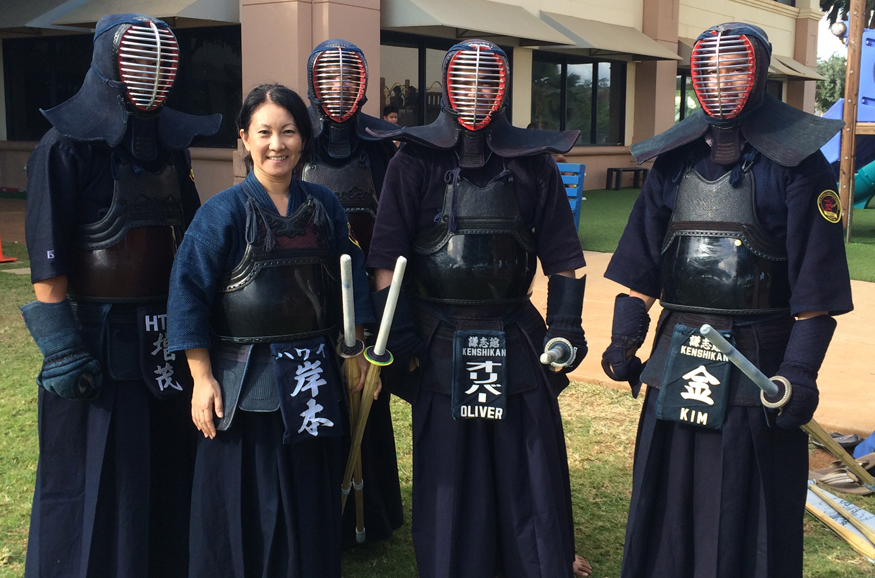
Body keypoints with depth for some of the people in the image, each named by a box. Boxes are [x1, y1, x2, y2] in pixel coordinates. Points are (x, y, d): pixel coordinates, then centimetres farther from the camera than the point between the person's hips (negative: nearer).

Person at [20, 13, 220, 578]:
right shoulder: (67, 146, -8)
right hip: (98, 339, -6)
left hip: (167, 336, 6)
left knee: (169, 464, 13)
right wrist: (61, 346, -18)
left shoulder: (171, 144, 11)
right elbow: (47, 256, -13)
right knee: (92, 478, 3)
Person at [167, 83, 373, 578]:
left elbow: (347, 282, 10)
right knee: (244, 506, 7)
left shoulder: (324, 206, 3)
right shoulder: (223, 211, -8)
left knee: (310, 501, 14)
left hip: (312, 379, 3)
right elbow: (189, 295, -9)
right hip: (244, 382, -3)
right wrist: (202, 379, -12)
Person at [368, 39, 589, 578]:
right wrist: (397, 331, -8)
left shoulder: (534, 163, 6)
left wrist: (566, 326, 2)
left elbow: (563, 256, 8)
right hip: (441, 345, -1)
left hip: (517, 341, 1)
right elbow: (388, 255, -2)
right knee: (447, 477, 8)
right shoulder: (416, 161, 1)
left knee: (532, 474, 7)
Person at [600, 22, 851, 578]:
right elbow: (641, 261, 12)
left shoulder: (795, 163, -5)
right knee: (664, 508, 14)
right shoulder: (674, 161, 9)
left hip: (756, 366, -4)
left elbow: (817, 283, -9)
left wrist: (799, 373, -14)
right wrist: (624, 340, 6)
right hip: (676, 365, 5)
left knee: (749, 520, 6)